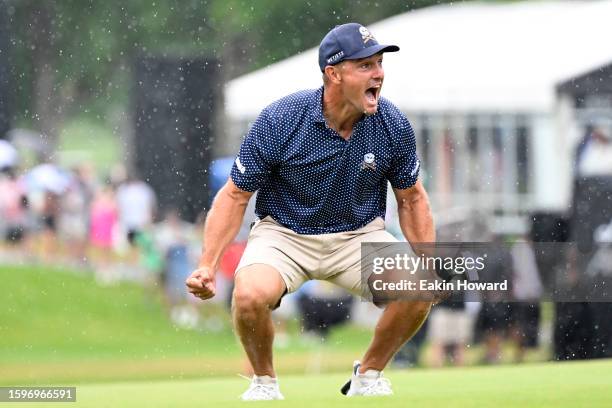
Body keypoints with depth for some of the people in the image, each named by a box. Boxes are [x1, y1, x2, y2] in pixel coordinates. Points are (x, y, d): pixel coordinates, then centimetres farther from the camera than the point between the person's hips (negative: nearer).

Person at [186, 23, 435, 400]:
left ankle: (369, 376, 4)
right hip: (284, 234, -2)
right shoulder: (280, 121, -19)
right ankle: (264, 382, -1)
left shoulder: (394, 125, -11)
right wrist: (207, 266, -19)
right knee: (251, 295, -33)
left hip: (360, 234, 2)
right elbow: (236, 196, -10)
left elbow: (411, 198, 5)